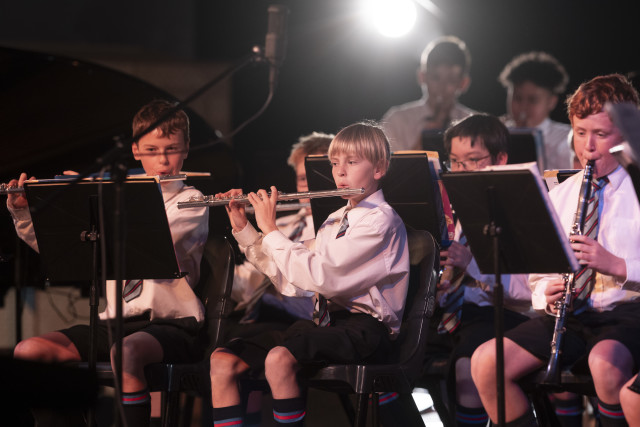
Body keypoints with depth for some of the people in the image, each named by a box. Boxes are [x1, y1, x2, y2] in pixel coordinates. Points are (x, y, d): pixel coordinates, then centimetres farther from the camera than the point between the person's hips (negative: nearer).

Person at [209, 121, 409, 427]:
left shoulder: (380, 220, -8)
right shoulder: (335, 220, 20)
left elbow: (322, 276, -20)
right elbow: (292, 283, 17)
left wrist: (270, 230, -10)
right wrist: (243, 230, 12)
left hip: (363, 328, -8)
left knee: (279, 358, -36)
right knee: (222, 360, -11)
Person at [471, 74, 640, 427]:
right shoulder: (559, 195, 18)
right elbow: (539, 272, 19)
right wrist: (547, 293, -4)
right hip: (569, 314, 5)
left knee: (604, 361, -40)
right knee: (485, 362, -18)